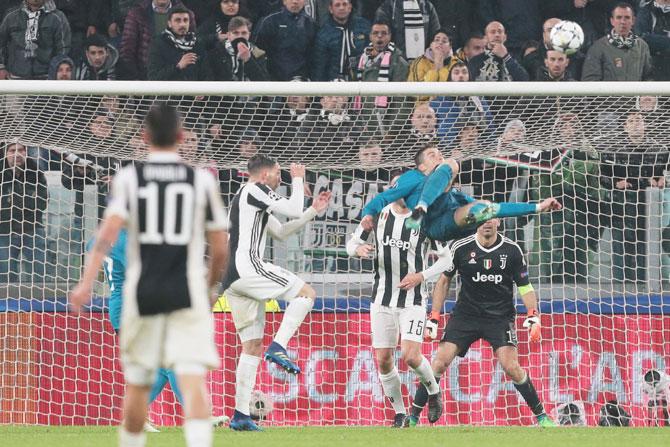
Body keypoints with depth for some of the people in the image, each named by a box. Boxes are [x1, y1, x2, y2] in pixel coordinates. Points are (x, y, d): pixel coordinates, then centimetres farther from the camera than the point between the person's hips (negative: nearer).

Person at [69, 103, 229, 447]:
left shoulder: (129, 178, 2)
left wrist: (86, 283, -16)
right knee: (193, 380, -11)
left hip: (143, 293, 1)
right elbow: (220, 249, 6)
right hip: (188, 295, -1)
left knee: (137, 384, 15)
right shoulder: (202, 181, 4)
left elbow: (109, 230, -12)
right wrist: (210, 287, 24)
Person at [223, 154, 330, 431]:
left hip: (232, 280, 10)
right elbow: (294, 210, -5)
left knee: (252, 345, 9)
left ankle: (240, 415, 4)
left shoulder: (250, 199, 29)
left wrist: (314, 211, 30)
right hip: (247, 266, -10)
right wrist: (298, 179, 12)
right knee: (306, 293, -4)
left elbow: (281, 232, 34)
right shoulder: (255, 190, -2)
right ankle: (278, 347, -17)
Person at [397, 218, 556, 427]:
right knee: (439, 362, -12)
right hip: (465, 314, 1)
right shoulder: (460, 248, -5)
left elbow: (525, 286, 4)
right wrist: (434, 317, 2)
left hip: (500, 317, -1)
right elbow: (444, 280, 7)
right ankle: (413, 417, -2)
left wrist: (533, 318, -9)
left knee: (511, 367, -17)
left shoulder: (511, 250, -4)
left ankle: (541, 416, -2)